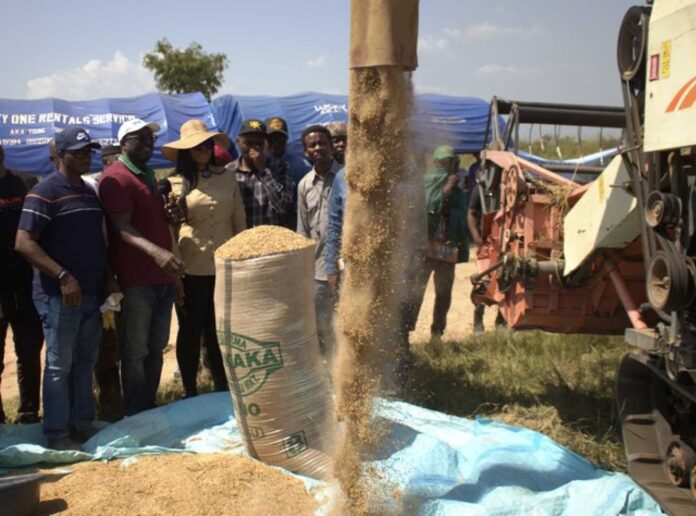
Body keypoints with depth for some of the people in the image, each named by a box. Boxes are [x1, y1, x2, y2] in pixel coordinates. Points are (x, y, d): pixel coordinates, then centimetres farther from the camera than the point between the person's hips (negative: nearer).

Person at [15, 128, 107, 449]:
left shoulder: (90, 192, 14)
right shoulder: (45, 193, -10)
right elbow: (23, 243, -16)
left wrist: (106, 278, 13)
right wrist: (63, 276, -23)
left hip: (92, 293, 7)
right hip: (59, 295, -7)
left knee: (85, 363, 14)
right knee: (59, 366, 1)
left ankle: (83, 425, 25)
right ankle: (57, 434, 12)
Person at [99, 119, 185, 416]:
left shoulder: (148, 176, 19)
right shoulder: (116, 178, -9)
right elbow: (122, 228, -21)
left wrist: (174, 275, 22)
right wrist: (155, 252, -39)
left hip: (163, 277, 8)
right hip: (136, 280, -8)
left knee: (155, 349, 13)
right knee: (135, 352, -1)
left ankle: (150, 410, 23)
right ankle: (135, 418, 9)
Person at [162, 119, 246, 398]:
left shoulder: (227, 178, 5)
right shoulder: (174, 183, 0)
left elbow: (239, 221, 9)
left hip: (224, 267, 2)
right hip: (189, 269, -2)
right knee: (190, 330, 8)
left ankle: (223, 391, 24)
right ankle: (190, 392, 22)